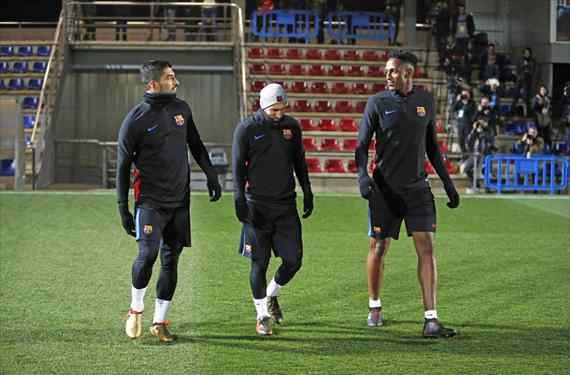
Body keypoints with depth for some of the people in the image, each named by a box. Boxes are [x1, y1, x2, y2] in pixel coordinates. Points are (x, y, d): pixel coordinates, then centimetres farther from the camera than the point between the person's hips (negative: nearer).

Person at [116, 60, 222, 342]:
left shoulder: (181, 109, 6)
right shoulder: (135, 120, -9)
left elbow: (196, 146, 22)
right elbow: (123, 166, -5)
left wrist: (211, 176, 18)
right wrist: (123, 209, -6)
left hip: (180, 200, 5)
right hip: (150, 200, -5)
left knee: (171, 260, 6)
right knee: (148, 254, -19)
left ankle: (159, 321, 15)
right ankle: (136, 310, 6)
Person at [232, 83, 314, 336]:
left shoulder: (292, 126, 6)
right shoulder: (247, 129, -7)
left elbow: (299, 163, 16)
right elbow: (238, 167, -6)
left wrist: (307, 193, 14)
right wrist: (240, 200, -12)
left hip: (286, 204, 4)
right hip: (258, 206, -4)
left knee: (293, 260, 1)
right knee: (260, 263, 0)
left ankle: (271, 296, 28)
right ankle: (262, 316, 11)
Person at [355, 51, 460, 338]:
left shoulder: (426, 101, 6)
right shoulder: (378, 103, -4)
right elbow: (362, 145, -2)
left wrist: (448, 183, 13)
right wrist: (362, 175, -20)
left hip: (417, 187, 2)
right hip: (385, 188, -2)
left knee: (426, 247, -8)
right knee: (378, 248, 6)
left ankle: (431, 320, -10)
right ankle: (374, 307, 29)